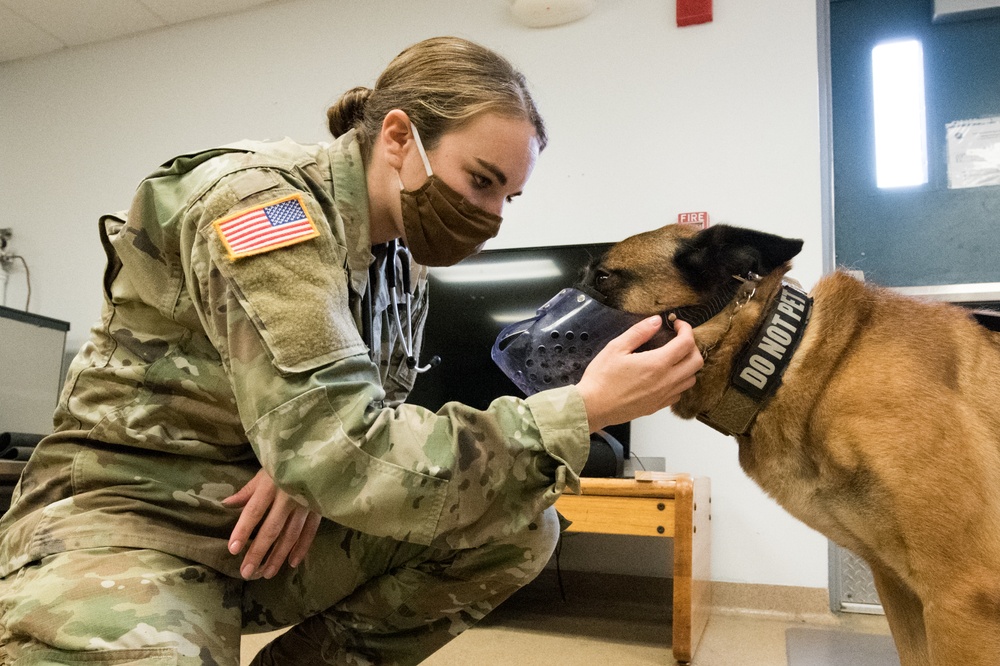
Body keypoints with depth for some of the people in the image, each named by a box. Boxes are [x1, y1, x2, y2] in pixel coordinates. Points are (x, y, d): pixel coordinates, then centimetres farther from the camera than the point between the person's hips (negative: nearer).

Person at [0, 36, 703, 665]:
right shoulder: (262, 202, -22)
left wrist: (312, 465, -14)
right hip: (128, 514, -7)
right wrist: (581, 412, -30)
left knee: (522, 530, -5)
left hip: (273, 513, 8)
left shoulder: (402, 254, 3)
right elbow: (340, 453, -32)